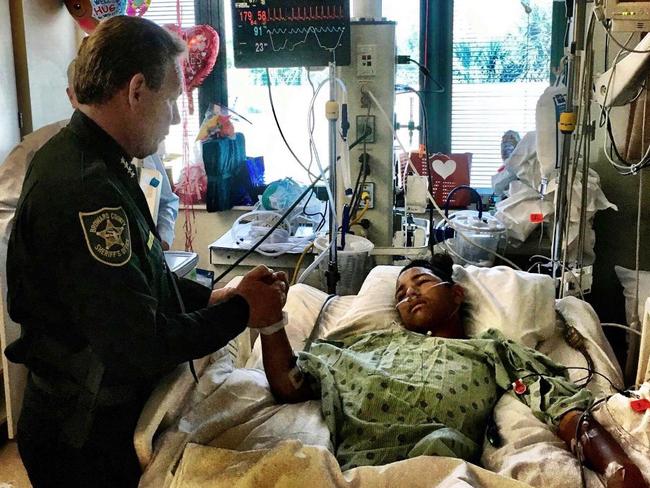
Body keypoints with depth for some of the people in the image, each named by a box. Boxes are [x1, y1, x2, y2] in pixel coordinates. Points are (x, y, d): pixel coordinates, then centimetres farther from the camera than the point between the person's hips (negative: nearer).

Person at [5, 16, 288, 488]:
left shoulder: (78, 158, 4)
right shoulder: (84, 190, -30)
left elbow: (135, 278, 12)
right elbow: (139, 346, -29)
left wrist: (216, 296, 1)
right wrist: (241, 311, -16)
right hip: (86, 445, -9)